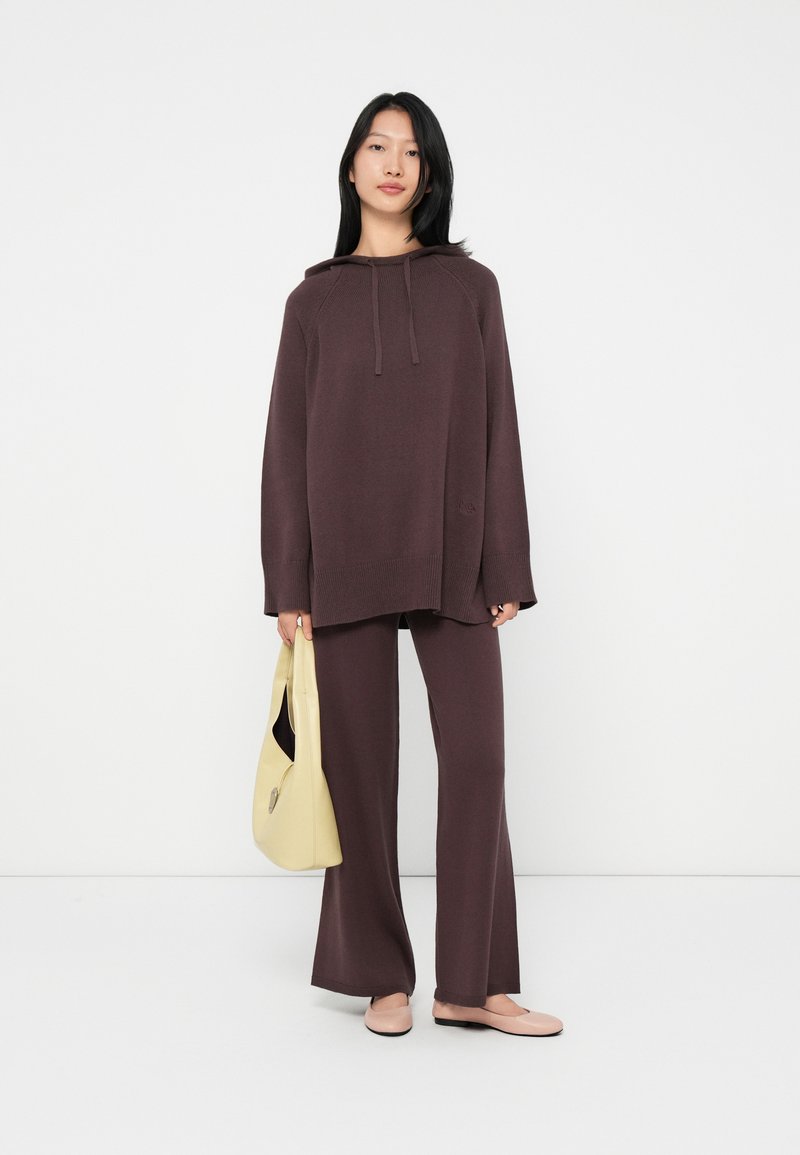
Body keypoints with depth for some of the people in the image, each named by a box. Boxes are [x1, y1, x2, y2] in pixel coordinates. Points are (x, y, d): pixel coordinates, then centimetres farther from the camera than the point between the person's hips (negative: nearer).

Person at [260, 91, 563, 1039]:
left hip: (452, 556, 1)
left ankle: (471, 984, 7)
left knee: (476, 758, -4)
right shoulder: (316, 299, 9)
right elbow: (287, 442, 6)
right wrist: (289, 585, -1)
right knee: (361, 766, 2)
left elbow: (497, 429, 6)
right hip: (346, 556, 0)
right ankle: (381, 975, 15)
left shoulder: (469, 287, 10)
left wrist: (506, 571, -1)